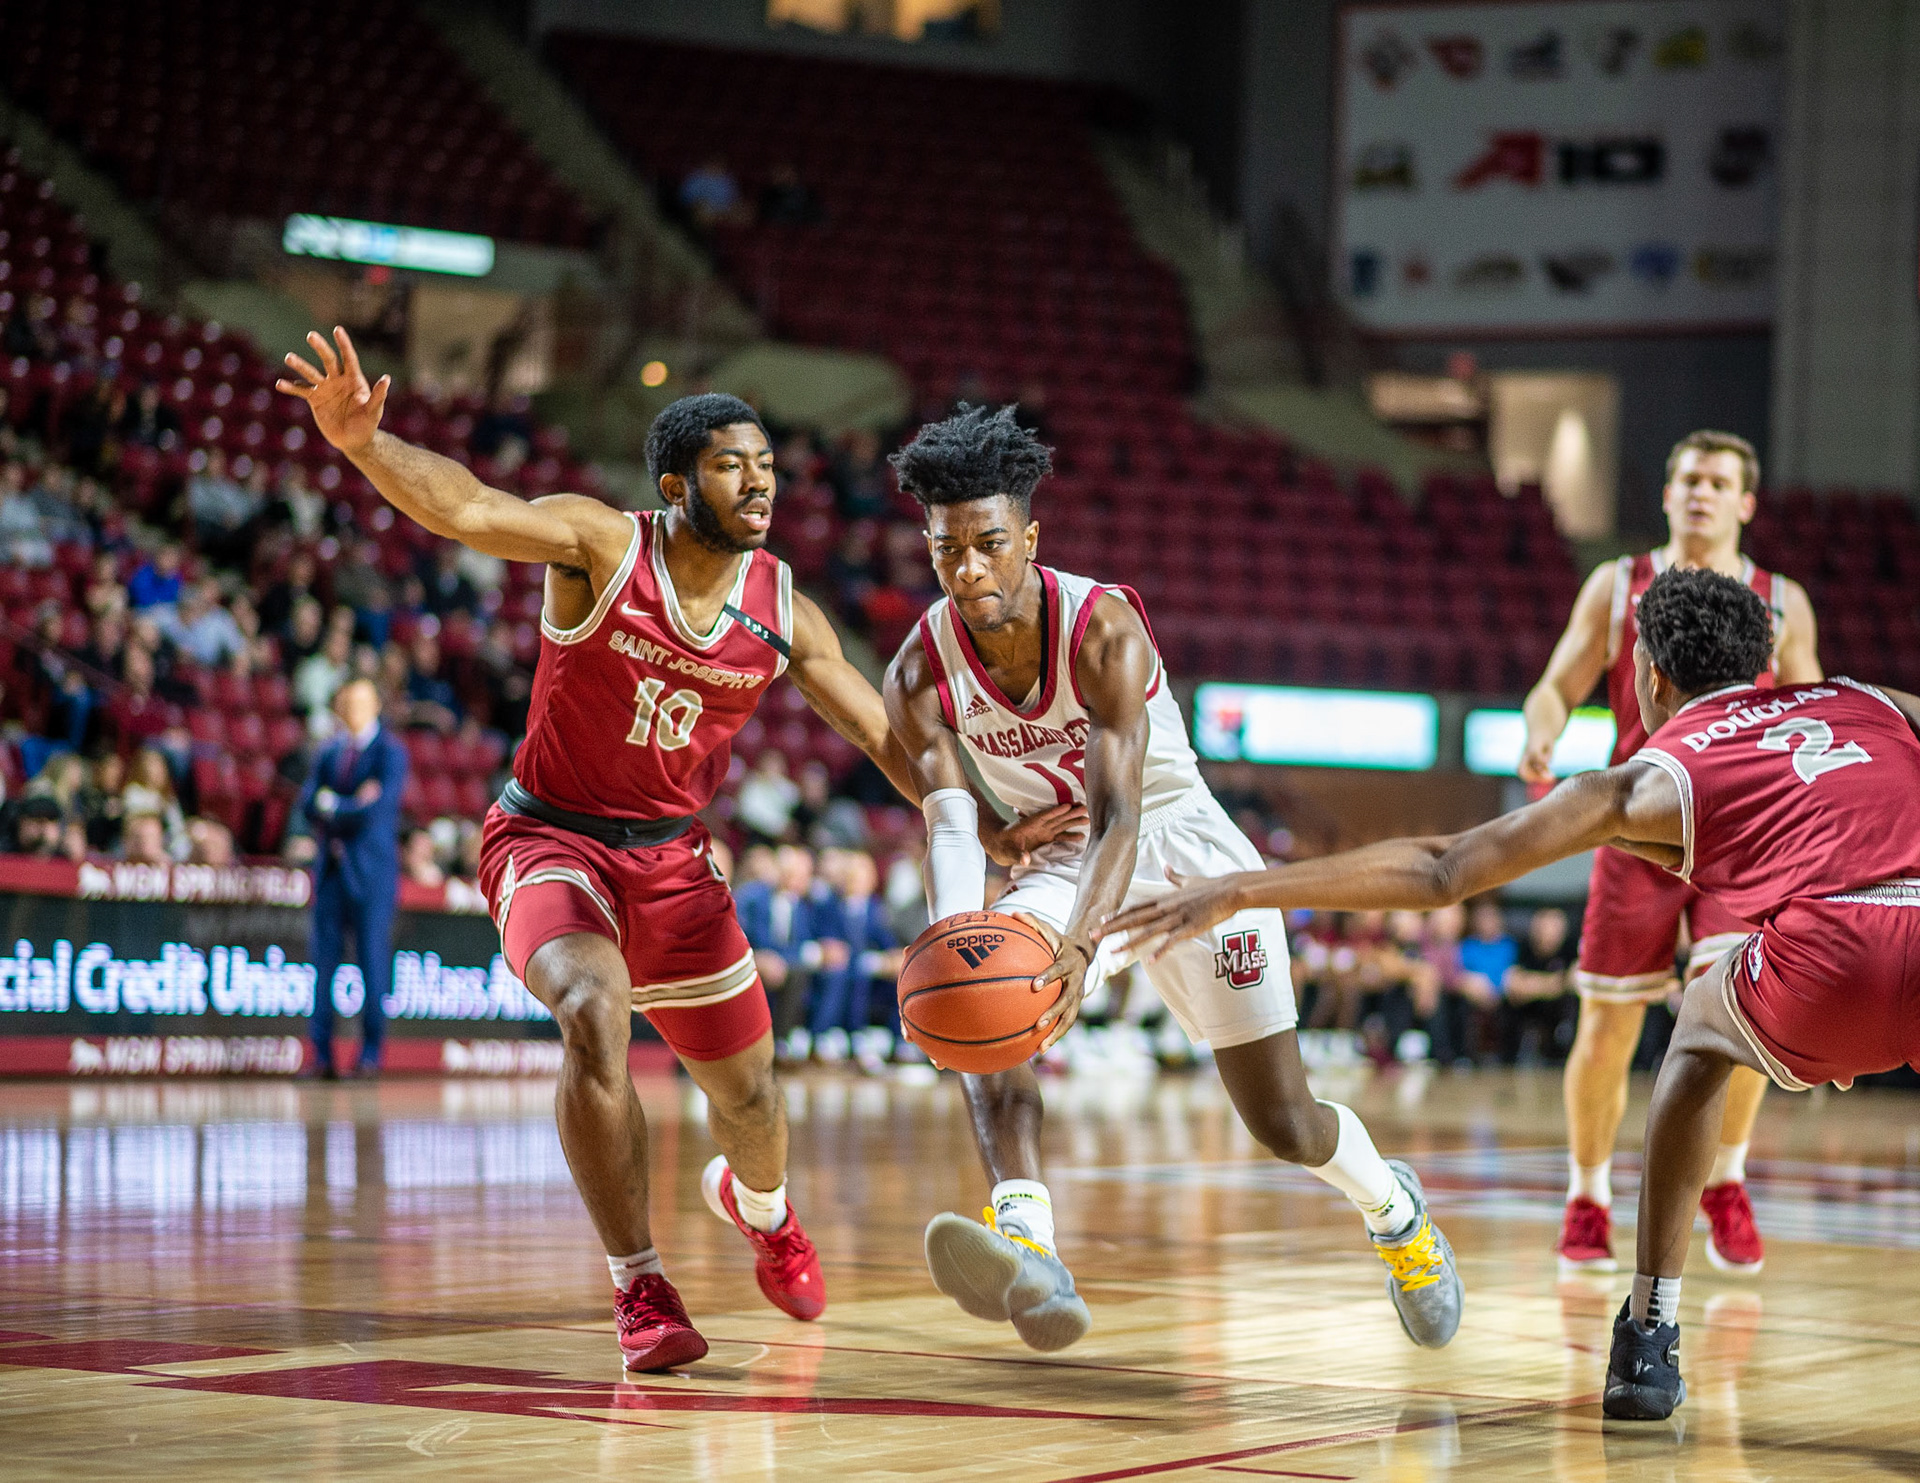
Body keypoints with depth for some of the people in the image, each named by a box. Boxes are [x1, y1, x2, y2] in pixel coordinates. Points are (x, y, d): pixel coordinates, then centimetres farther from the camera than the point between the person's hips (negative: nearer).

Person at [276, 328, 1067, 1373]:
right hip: (550, 838, -4)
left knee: (744, 1084, 13)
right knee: (595, 1013, -32)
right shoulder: (603, 545, -19)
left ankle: (758, 1204, 53)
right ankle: (639, 1289, -20)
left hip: (671, 857, 4)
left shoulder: (783, 614, -7)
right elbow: (464, 509, -36)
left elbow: (889, 739, 2)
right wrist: (362, 441, -55)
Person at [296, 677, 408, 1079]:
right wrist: (353, 805, -11)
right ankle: (322, 1054, 0)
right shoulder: (327, 754, 16)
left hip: (372, 872, -4)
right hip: (331, 867, 4)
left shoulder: (391, 752, 0)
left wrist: (331, 805, -2)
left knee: (373, 961, -6)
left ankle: (371, 1053, -2)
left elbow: (379, 807, -12)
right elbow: (307, 804, 4)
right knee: (324, 960, -1)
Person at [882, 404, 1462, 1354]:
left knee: (1283, 1123, 0)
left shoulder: (1104, 629, -29)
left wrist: (1078, 943, -58)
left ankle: (1393, 1209, 35)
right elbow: (947, 823, -28)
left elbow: (1119, 815, -39)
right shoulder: (921, 674, -17)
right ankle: (1029, 1251, -48)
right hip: (1061, 861, 3)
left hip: (1181, 845, -3)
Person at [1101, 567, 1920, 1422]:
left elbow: (1440, 871, 20)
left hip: (1827, 970, -1)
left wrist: (1240, 893, 23)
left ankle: (1648, 1341, 25)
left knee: (1703, 1027, 31)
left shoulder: (1652, 781, 21)